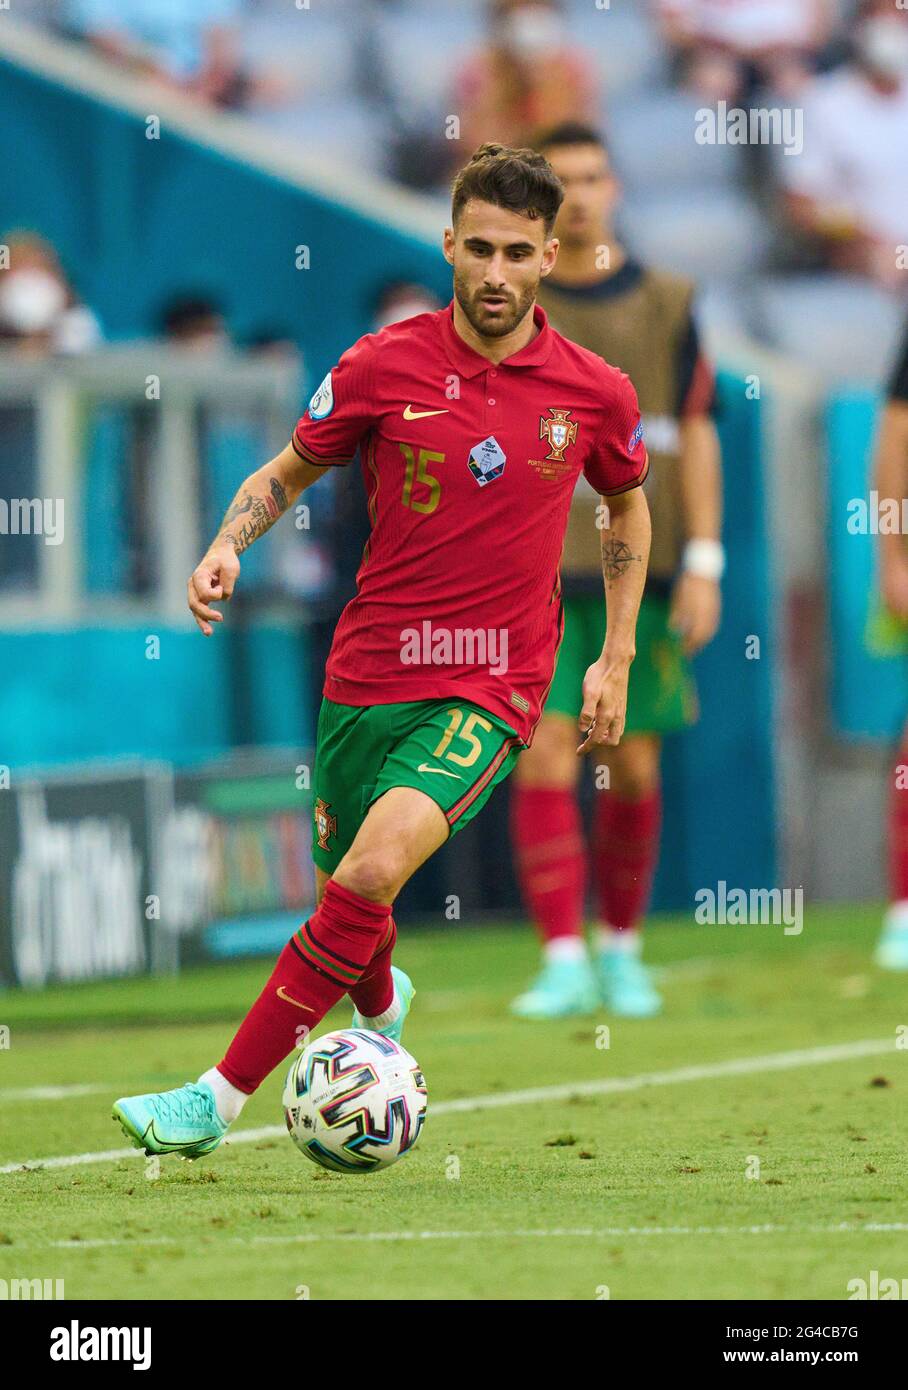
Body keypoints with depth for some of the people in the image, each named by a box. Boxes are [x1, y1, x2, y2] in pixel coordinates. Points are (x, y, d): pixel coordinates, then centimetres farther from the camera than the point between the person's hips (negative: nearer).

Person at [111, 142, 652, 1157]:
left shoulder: (595, 395, -3)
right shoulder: (383, 365, -4)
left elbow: (628, 510, 17)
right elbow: (289, 471, 10)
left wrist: (615, 660, 13)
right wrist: (227, 547, -9)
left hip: (491, 690, -2)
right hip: (367, 672, 2)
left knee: (378, 866, -26)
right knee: (347, 894, 15)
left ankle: (217, 1099, -23)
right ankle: (381, 1009, 55)